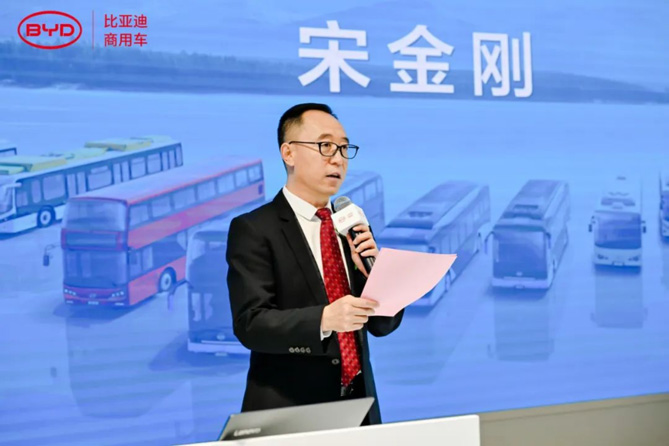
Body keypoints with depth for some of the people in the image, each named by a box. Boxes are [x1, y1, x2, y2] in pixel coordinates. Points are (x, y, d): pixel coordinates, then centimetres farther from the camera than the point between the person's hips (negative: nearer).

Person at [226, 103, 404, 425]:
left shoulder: (354, 226, 9)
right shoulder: (253, 229, -8)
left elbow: (383, 324, 7)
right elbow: (251, 324, -18)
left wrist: (373, 270, -11)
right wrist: (324, 319, -32)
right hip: (289, 413, -5)